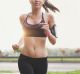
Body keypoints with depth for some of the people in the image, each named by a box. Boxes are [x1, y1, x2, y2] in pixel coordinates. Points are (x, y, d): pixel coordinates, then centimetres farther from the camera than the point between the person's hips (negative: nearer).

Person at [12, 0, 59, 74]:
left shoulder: (48, 17, 1)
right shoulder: (23, 17, 7)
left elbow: (53, 42, 5)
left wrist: (48, 31, -13)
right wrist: (18, 44, 6)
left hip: (41, 60, 0)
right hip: (24, 59, 0)